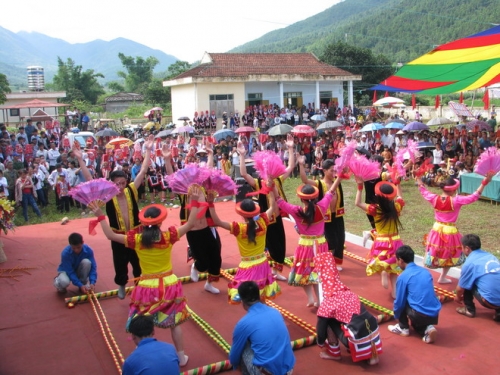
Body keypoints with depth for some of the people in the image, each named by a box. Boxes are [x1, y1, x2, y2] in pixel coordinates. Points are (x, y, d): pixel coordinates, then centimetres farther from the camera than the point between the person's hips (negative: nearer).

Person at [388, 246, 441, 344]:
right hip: (435, 314, 6)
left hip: (420, 315, -6)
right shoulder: (426, 271, 13)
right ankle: (428, 328, 6)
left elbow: (399, 301, 0)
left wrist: (396, 316, 21)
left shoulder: (403, 277, -6)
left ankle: (403, 328, 20)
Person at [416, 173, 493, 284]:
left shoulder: (435, 199, -9)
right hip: (450, 231, -3)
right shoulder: (456, 200, -22)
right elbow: (473, 197, -20)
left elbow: (424, 192, 9)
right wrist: (484, 183, -18)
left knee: (433, 253, 19)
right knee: (449, 255, 18)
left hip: (437, 230, 4)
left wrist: (419, 179, 23)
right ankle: (442, 278, 28)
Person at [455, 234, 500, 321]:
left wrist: (458, 297, 31)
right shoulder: (491, 256, 15)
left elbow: (461, 288, 6)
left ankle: (470, 310, 17)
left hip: (491, 301, -6)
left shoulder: (469, 263, -6)